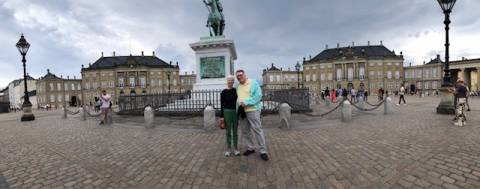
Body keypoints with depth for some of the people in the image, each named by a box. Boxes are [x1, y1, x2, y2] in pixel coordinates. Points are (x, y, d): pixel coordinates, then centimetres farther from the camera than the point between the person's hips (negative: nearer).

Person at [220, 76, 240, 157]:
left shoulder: (236, 91, 3)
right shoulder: (223, 92, -2)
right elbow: (222, 105, -1)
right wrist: (221, 116, -4)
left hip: (235, 112, 1)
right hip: (227, 112, -1)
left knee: (235, 131, 10)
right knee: (228, 131, 7)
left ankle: (235, 148, 21)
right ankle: (228, 148, 19)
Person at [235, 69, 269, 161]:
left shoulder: (253, 83, -4)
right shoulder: (238, 86, 16)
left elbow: (258, 96, -14)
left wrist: (246, 102, -20)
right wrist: (239, 104, -1)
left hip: (252, 110, -7)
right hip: (242, 111, 7)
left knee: (257, 130, -5)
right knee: (245, 131, 12)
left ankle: (263, 151, 4)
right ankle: (250, 148, 28)